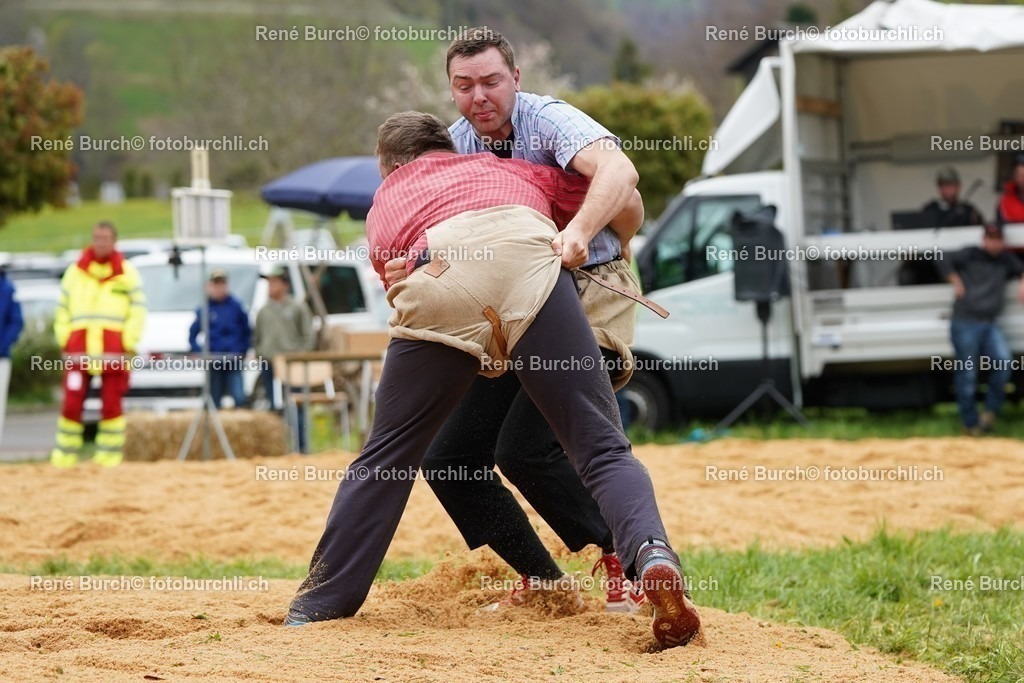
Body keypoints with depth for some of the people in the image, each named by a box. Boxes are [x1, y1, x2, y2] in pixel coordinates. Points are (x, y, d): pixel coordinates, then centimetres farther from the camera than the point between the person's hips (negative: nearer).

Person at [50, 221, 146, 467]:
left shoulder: (127, 273, 7)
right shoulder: (75, 271, 13)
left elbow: (138, 311, 4)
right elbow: (62, 309, 14)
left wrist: (127, 345, -4)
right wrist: (64, 340, 4)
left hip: (114, 353, -1)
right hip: (78, 352, 1)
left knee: (111, 406, -1)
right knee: (71, 404, -4)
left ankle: (109, 455, 4)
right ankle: (65, 454, 4)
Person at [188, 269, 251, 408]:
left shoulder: (235, 306, 5)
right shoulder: (204, 310, 4)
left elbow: (247, 332, 12)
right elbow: (192, 336, 9)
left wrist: (242, 351, 1)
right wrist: (201, 354, -3)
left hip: (234, 363, -1)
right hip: (213, 364, 1)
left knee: (239, 398, -16)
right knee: (214, 402, 5)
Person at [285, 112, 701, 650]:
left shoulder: (385, 205, 39)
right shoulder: (511, 172, 41)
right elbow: (629, 206, 39)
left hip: (437, 280, 0)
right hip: (529, 262, 0)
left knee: (388, 455, 16)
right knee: (603, 449, 3)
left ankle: (322, 603, 22)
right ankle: (652, 555, -22)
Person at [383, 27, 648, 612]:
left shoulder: (549, 120, -16)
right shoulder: (455, 144, 3)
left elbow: (618, 171, -35)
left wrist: (576, 232, -53)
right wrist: (399, 271, -29)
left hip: (588, 294, -7)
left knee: (525, 448, -22)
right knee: (449, 458, 0)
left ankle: (630, 568, -7)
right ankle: (542, 581, 12)